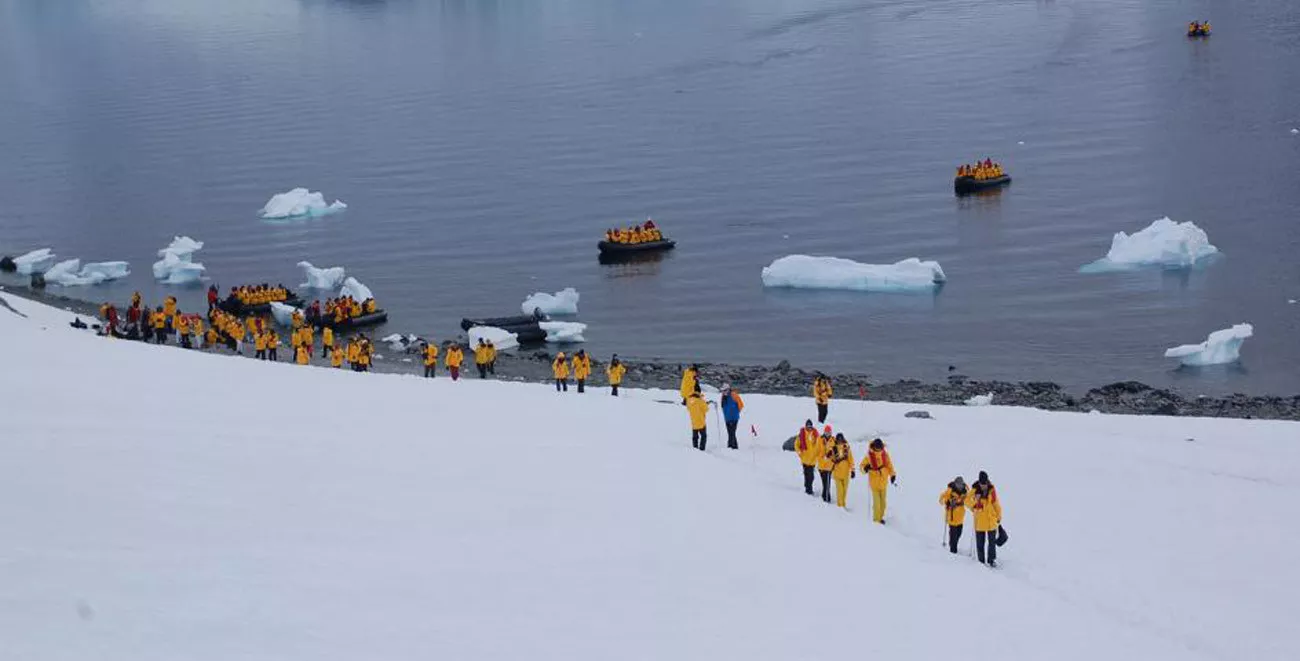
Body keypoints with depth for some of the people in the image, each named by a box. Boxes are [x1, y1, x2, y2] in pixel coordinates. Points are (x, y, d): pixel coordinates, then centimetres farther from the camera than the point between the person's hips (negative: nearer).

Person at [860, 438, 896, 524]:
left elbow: (889, 465, 9)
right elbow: (862, 465, -2)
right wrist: (865, 468, -25)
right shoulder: (869, 456, -11)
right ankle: (876, 518, 5)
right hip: (874, 481, -4)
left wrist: (892, 475, 1)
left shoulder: (885, 454, -1)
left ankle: (880, 516, 25)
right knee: (876, 500, -6)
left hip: (883, 481, 4)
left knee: (883, 500, 11)